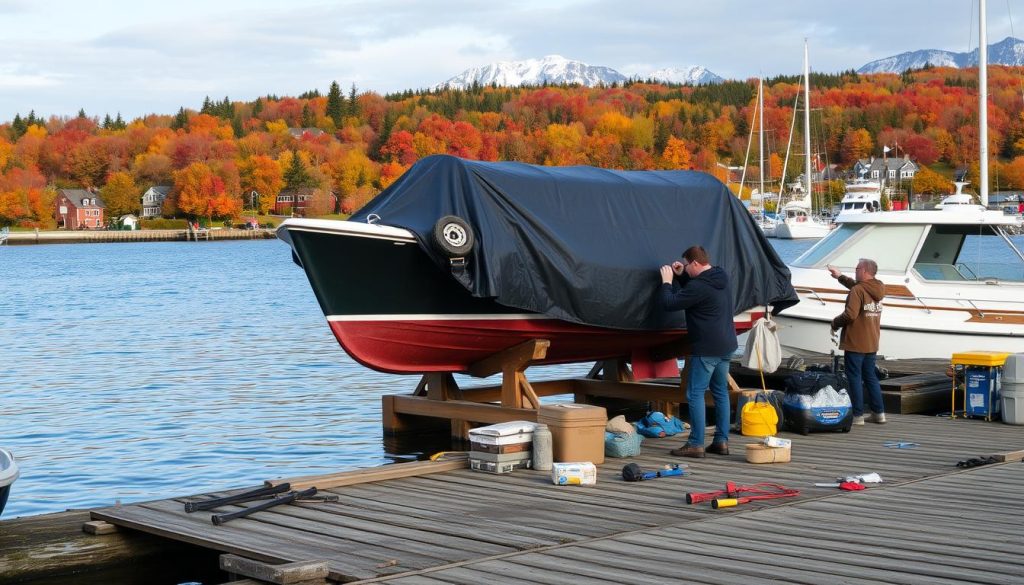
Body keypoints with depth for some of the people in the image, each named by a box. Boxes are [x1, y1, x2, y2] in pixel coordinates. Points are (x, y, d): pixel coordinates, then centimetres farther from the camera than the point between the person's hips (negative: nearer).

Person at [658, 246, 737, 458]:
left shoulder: (699, 286, -20)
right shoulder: (721, 277, 10)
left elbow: (669, 303, -16)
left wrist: (667, 282, -1)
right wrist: (680, 276, 14)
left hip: (706, 349, -10)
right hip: (726, 346, 10)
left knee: (695, 394, -5)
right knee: (721, 392, 14)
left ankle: (696, 444, -6)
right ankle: (722, 441, 17)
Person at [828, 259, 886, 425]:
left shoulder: (857, 291, -18)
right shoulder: (877, 289, 8)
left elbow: (850, 315, -26)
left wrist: (835, 323, -8)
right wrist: (840, 277, 37)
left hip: (855, 344, -8)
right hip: (872, 344, 8)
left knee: (854, 378, -1)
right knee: (871, 377, 16)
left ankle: (857, 415, 0)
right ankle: (878, 413, 18)